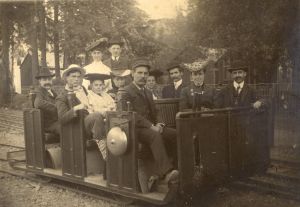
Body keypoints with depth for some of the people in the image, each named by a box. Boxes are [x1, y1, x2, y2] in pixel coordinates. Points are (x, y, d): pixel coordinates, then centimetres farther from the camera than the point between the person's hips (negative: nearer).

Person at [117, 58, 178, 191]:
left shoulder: (147, 93, 23)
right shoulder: (127, 92, -4)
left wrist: (157, 124, 3)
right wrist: (151, 126, -22)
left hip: (151, 127, 8)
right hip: (135, 129, -8)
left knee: (176, 134, -14)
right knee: (156, 136, -36)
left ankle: (159, 173, -17)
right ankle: (165, 172, -41)